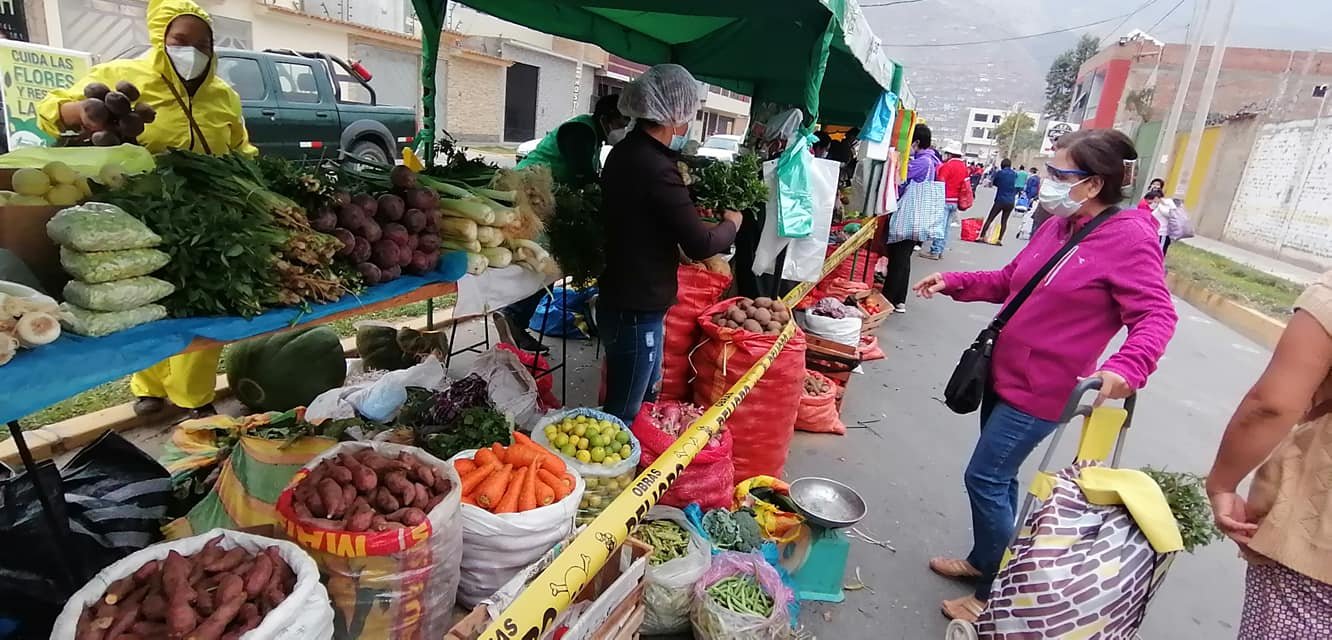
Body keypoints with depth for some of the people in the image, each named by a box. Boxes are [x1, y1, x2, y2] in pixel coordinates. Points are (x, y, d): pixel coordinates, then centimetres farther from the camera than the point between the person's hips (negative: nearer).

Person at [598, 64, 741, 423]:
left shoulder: (626, 152, 7)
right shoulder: (655, 168, -24)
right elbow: (699, 244, -22)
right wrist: (731, 223, -2)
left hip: (624, 300, 10)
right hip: (636, 311, -10)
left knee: (646, 398, 24)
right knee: (623, 414, 4)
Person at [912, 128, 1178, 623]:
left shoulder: (1130, 238, -18)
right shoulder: (1058, 225, 7)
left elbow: (1156, 315, -22)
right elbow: (1009, 282, 16)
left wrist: (1127, 366, -40)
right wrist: (953, 283, 4)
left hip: (1041, 390, -8)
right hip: (1005, 375, 8)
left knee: (985, 478, -3)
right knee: (997, 478, 19)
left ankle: (994, 596, 16)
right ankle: (983, 561, 38)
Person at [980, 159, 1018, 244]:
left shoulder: (1000, 173, -6)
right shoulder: (1015, 174, 5)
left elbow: (994, 183, 7)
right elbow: (1015, 185, 16)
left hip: (1000, 200, -3)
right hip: (1011, 201, 3)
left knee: (989, 219, 1)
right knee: (1004, 221, 9)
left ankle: (982, 237, -4)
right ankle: (1000, 239, 2)